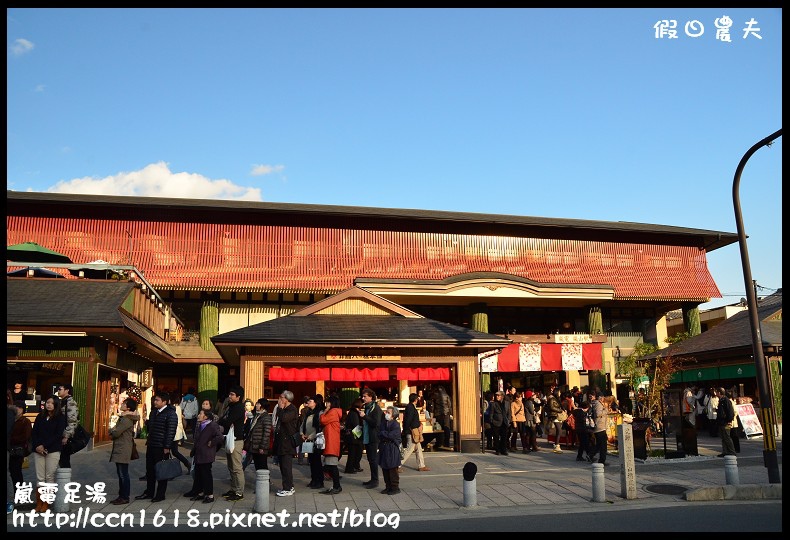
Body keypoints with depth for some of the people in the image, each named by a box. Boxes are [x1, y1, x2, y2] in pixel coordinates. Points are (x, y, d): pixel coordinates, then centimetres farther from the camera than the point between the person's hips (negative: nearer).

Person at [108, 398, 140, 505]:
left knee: (123, 474, -4)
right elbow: (114, 429, 17)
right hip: (119, 450, 10)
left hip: (123, 451, -10)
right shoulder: (123, 417, 15)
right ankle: (122, 495, 23)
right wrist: (113, 431, -5)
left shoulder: (127, 420, -18)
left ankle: (125, 497, 2)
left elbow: (116, 433, -21)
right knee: (120, 474, 15)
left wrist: (111, 433, 1)